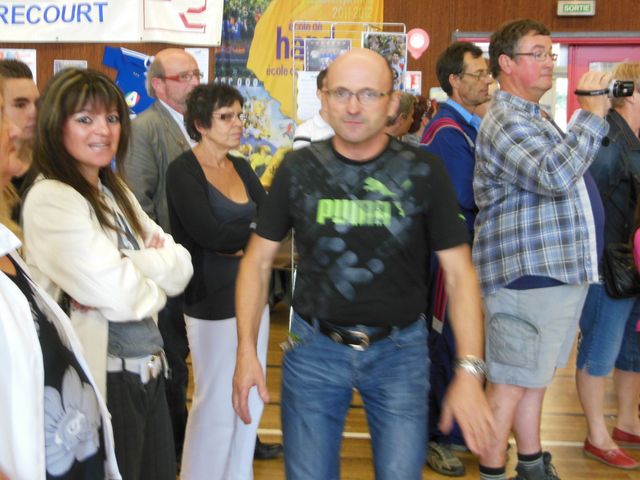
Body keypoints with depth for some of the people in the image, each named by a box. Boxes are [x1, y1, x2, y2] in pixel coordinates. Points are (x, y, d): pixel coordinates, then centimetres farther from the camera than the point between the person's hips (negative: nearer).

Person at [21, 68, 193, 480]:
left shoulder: (116, 192, 11)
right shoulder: (51, 200, -16)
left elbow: (182, 267, 3)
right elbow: (121, 298, -22)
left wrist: (129, 269, -15)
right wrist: (157, 269, -2)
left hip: (149, 370, 8)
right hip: (105, 379, -8)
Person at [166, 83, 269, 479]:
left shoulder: (242, 167, 10)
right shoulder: (183, 171, -10)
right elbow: (210, 233, -21)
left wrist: (240, 241, -17)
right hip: (214, 301, -7)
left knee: (251, 401, 14)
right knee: (217, 405, 3)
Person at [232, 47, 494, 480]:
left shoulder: (424, 172, -6)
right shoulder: (299, 169, -3)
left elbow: (460, 271, -6)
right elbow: (258, 259, 4)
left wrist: (469, 371, -14)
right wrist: (247, 350, -3)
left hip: (400, 350, -1)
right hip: (314, 347, 1)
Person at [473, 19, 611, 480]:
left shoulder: (536, 116, 19)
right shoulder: (505, 122, -15)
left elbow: (567, 175, 28)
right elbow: (555, 177, -29)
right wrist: (591, 114, -22)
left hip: (558, 271, 10)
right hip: (528, 274, -10)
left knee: (536, 375, 18)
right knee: (512, 382, -1)